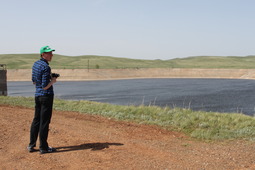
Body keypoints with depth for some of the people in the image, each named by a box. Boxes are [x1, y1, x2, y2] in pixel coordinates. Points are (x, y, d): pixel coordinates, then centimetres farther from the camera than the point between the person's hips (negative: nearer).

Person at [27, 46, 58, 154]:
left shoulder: (36, 64, 8)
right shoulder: (46, 67, -18)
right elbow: (45, 86, -22)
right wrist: (53, 81, -5)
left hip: (37, 95, 9)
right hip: (46, 95, -9)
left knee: (36, 120, 16)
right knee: (44, 122, -1)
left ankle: (31, 145, 22)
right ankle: (43, 147, 8)